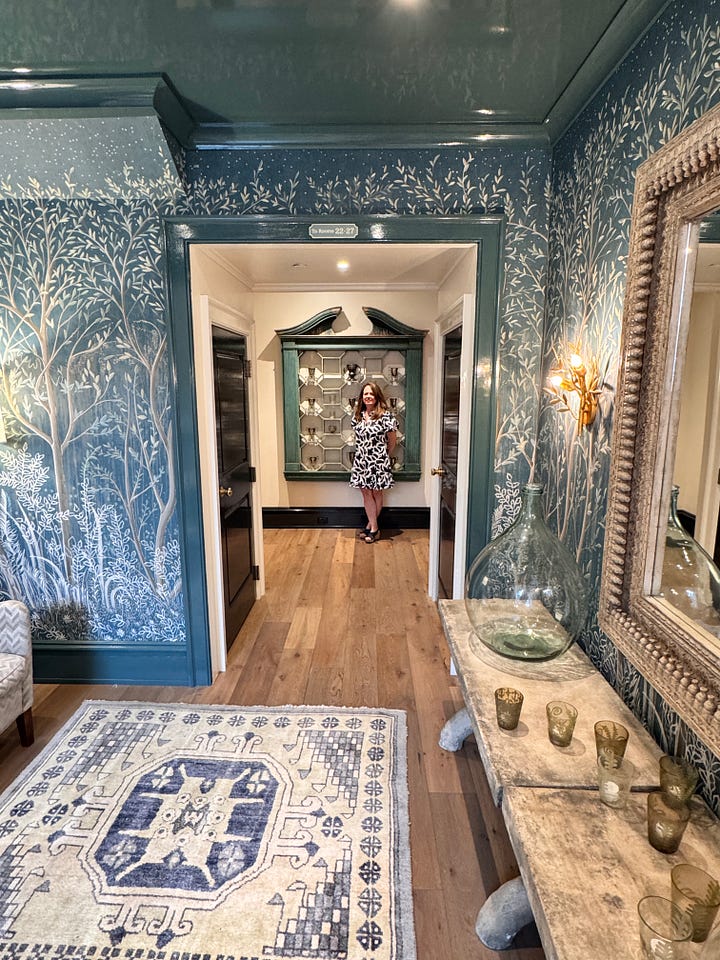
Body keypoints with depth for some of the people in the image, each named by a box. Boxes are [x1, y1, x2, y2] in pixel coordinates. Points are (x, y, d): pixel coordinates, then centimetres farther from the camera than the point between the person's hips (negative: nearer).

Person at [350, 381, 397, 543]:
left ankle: (371, 525, 21)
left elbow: (392, 440, -2)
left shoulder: (385, 415, -10)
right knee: (366, 493, 5)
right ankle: (374, 527, 14)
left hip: (378, 461, -4)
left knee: (376, 493, 7)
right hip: (361, 460, 5)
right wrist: (365, 452, 14)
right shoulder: (358, 415, 5)